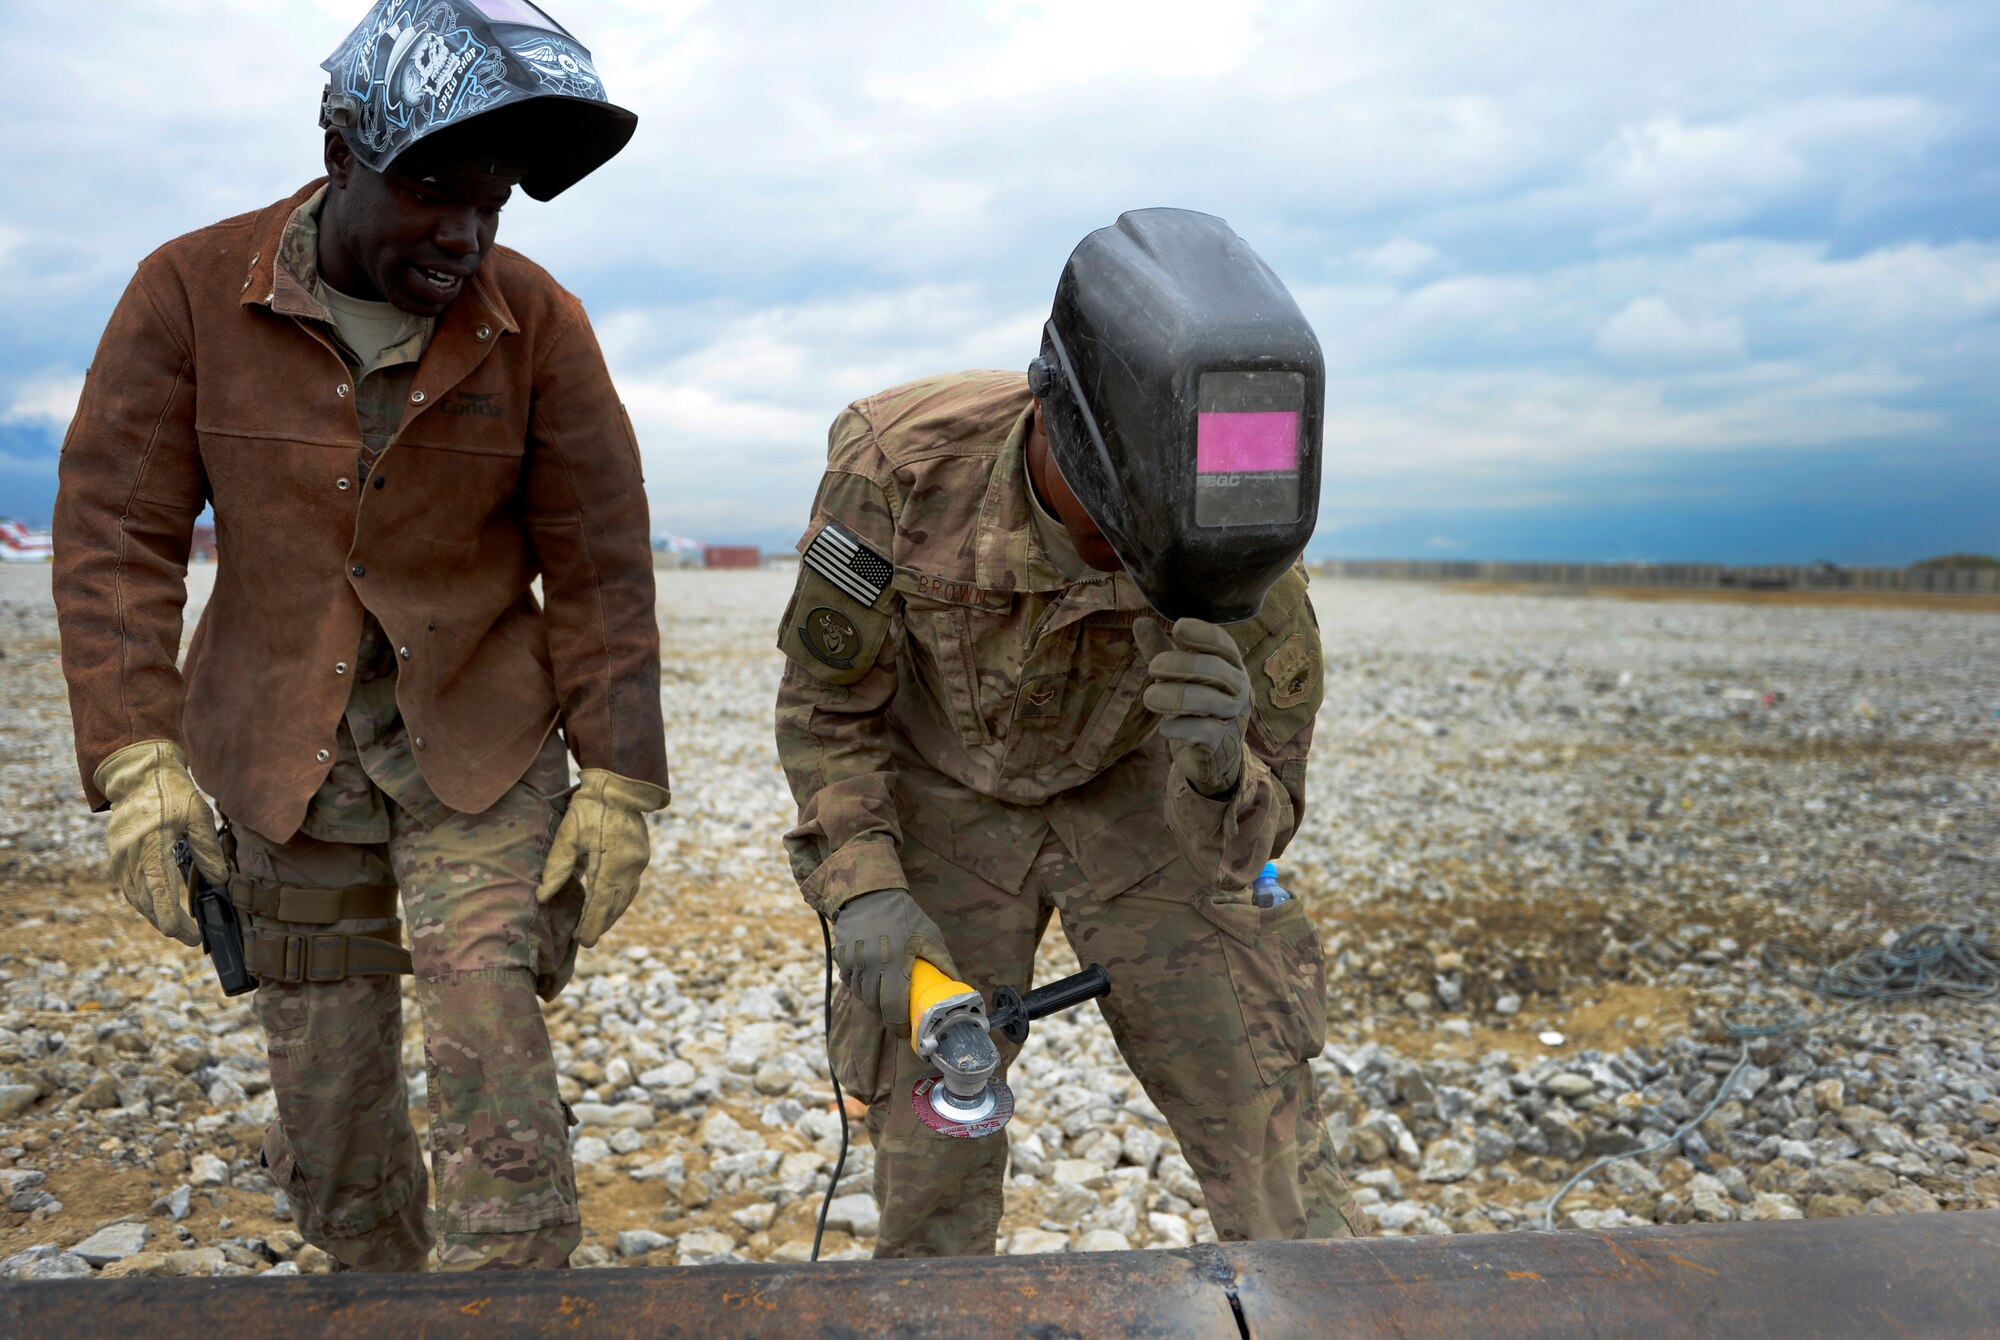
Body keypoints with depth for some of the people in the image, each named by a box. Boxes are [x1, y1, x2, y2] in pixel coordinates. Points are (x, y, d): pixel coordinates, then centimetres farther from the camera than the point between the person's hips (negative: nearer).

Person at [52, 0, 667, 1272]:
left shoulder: (538, 323, -9)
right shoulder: (192, 290, -7)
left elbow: (598, 561, -6)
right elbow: (116, 532, -6)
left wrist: (619, 781, -8)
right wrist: (137, 760, -15)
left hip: (479, 743, -1)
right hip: (280, 755, 2)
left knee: (496, 1072, -13)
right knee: (330, 1116, 12)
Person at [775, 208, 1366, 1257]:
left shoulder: (1245, 549, -31)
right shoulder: (900, 461, -32)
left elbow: (1248, 836, -21)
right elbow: (824, 701, -15)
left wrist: (1215, 762, -44)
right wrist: (861, 892, -28)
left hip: (1133, 797, 1)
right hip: (947, 805, 0)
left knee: (1265, 1124, -5)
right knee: (931, 1147, 2)